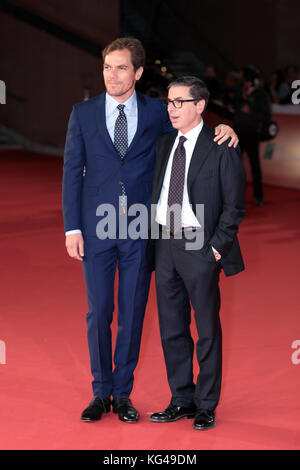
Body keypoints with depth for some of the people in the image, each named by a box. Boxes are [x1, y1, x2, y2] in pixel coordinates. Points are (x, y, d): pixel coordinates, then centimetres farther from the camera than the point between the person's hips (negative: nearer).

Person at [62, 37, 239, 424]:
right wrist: (72, 228, -3)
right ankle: (101, 392, 19)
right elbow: (72, 171, 3)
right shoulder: (83, 113, 3)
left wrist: (223, 131, -8)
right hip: (96, 228, 0)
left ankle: (123, 393, 18)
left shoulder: (157, 112, 3)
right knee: (99, 312, 5)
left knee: (132, 313, 6)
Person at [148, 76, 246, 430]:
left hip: (199, 247, -6)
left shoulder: (220, 148, -7)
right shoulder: (164, 143, 12)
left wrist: (218, 246, -11)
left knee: (208, 329, 3)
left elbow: (235, 205, -6)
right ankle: (182, 400, 22)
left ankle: (206, 406, 13)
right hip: (164, 245, 6)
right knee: (171, 328, 11)